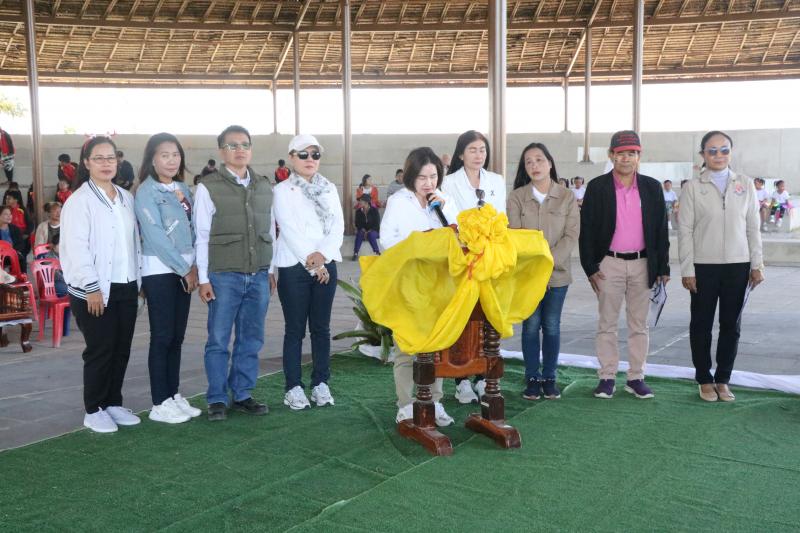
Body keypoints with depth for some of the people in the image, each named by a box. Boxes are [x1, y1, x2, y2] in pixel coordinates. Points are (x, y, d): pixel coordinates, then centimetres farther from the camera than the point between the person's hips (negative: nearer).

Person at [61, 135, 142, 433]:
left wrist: (138, 279, 10)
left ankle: (113, 403, 24)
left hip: (126, 287, 6)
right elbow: (76, 248, -13)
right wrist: (91, 287, -17)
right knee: (100, 350, -1)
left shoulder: (126, 198, 12)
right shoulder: (80, 200, -7)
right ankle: (93, 411, 13)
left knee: (122, 349, 10)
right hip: (95, 290, -6)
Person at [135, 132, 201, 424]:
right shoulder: (146, 192, -9)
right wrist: (184, 269, -11)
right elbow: (155, 236, -14)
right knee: (162, 337, -3)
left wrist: (193, 266, -1)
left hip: (184, 270, 6)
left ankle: (174, 395, 18)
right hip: (159, 271, -6)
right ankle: (159, 404, 4)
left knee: (177, 336, 10)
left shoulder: (183, 189, 12)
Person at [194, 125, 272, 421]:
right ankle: (217, 399, 14)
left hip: (258, 275, 4)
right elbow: (201, 236, -3)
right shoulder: (208, 187, -3)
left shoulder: (264, 186, 10)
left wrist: (271, 269, 12)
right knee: (219, 340, 2)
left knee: (251, 339, 9)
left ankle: (242, 394, 21)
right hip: (224, 276, -4)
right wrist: (203, 278, -5)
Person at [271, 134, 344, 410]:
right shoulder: (282, 190, -1)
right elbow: (288, 230, -9)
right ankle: (293, 387, 7)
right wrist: (311, 263, -14)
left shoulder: (330, 189, 11)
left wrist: (323, 255, -13)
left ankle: (321, 384, 16)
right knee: (295, 330, 1)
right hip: (294, 267, -3)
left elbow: (338, 227, 3)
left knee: (321, 327, 8)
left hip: (325, 265, 4)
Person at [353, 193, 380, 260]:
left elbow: (377, 224, -12)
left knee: (371, 235, -36)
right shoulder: (358, 211, -1)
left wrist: (368, 232, -23)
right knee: (359, 234, -32)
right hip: (363, 230, 2)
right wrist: (363, 230, -16)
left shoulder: (374, 211, -11)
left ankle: (377, 253, -26)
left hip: (373, 231, -2)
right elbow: (357, 224, 3)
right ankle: (355, 253, -30)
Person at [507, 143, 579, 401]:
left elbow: (572, 235, -4)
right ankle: (532, 379, 13)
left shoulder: (567, 196, 1)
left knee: (552, 326, 7)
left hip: (558, 273, 0)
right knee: (531, 325, 3)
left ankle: (549, 378, 17)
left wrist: (550, 260, -16)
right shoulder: (517, 197, 1)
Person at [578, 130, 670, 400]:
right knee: (607, 324, 4)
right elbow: (586, 230, -2)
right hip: (609, 264, -2)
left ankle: (636, 377, 17)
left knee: (639, 325, 8)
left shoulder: (652, 187, 5)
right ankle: (607, 377, 12)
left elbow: (661, 229, 7)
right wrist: (590, 268, -7)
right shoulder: (597, 187, -1)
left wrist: (662, 267, 2)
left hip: (642, 264, 2)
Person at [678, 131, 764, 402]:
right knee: (702, 324, 6)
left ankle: (723, 379, 20)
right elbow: (685, 230, -2)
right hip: (704, 267, -2)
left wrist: (757, 264, 3)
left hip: (738, 266, 2)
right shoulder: (693, 188, 0)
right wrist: (687, 270, -7)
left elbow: (753, 227, 8)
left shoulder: (745, 185, 7)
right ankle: (705, 380, 19)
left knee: (731, 324, 7)